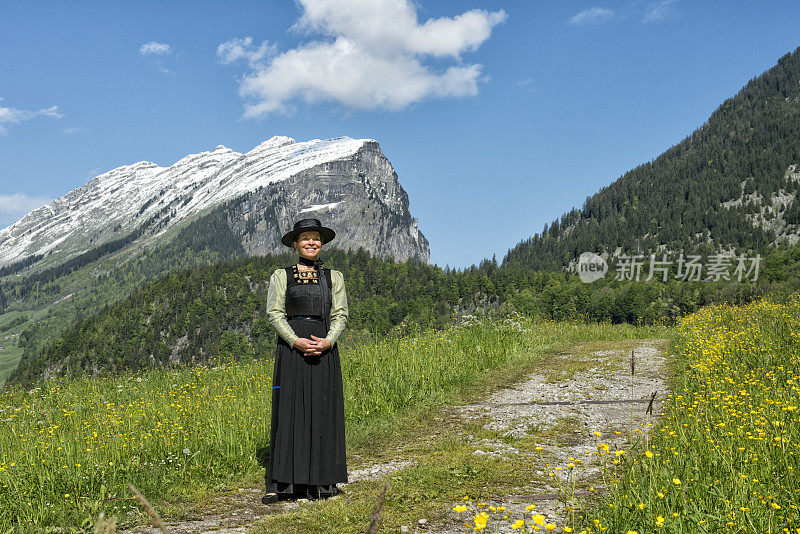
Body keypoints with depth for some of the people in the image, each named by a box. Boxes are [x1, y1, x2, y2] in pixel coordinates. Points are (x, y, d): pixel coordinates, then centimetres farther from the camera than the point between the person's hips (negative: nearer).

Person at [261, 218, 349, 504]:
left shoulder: (333, 277, 13)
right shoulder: (281, 276, 8)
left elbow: (340, 314, 6)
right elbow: (274, 313, 0)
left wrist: (327, 341, -12)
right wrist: (296, 341, -15)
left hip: (324, 350, 2)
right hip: (291, 348, -2)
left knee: (324, 411, 2)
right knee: (288, 411, -4)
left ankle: (322, 482, 10)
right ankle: (280, 484, 0)